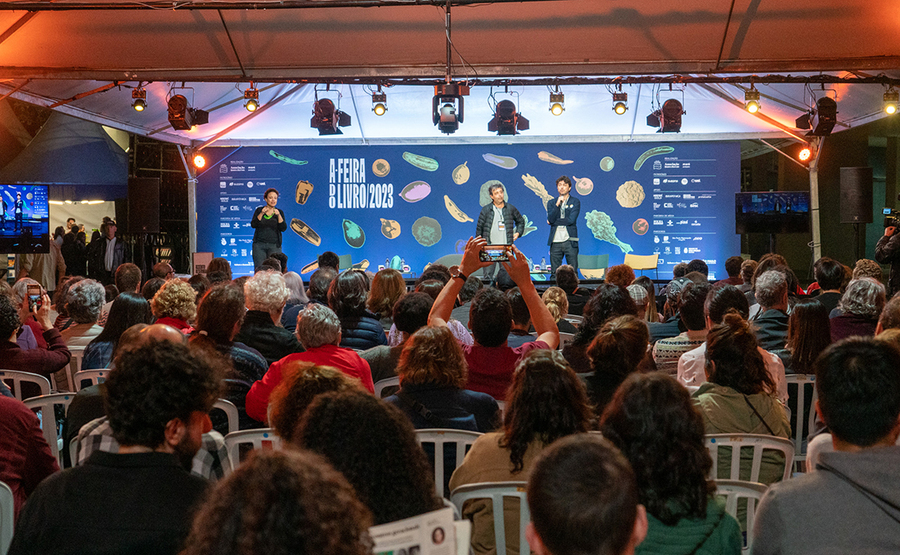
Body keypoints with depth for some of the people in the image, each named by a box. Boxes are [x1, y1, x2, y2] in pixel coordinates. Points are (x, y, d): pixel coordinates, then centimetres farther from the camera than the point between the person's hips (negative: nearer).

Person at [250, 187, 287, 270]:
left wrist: (278, 215, -15)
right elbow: (253, 225, -3)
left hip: (274, 245, 0)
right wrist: (261, 213, -13)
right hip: (259, 245, 0)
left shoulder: (280, 212, 8)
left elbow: (283, 228, -2)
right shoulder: (259, 210, 8)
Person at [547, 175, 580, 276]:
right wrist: (557, 204, -10)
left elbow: (571, 220, -7)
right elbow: (550, 219, -2)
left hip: (570, 241, -2)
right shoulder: (551, 203, 14)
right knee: (554, 273, -1)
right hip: (555, 242, 2)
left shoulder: (575, 202, 7)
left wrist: (554, 222, -1)